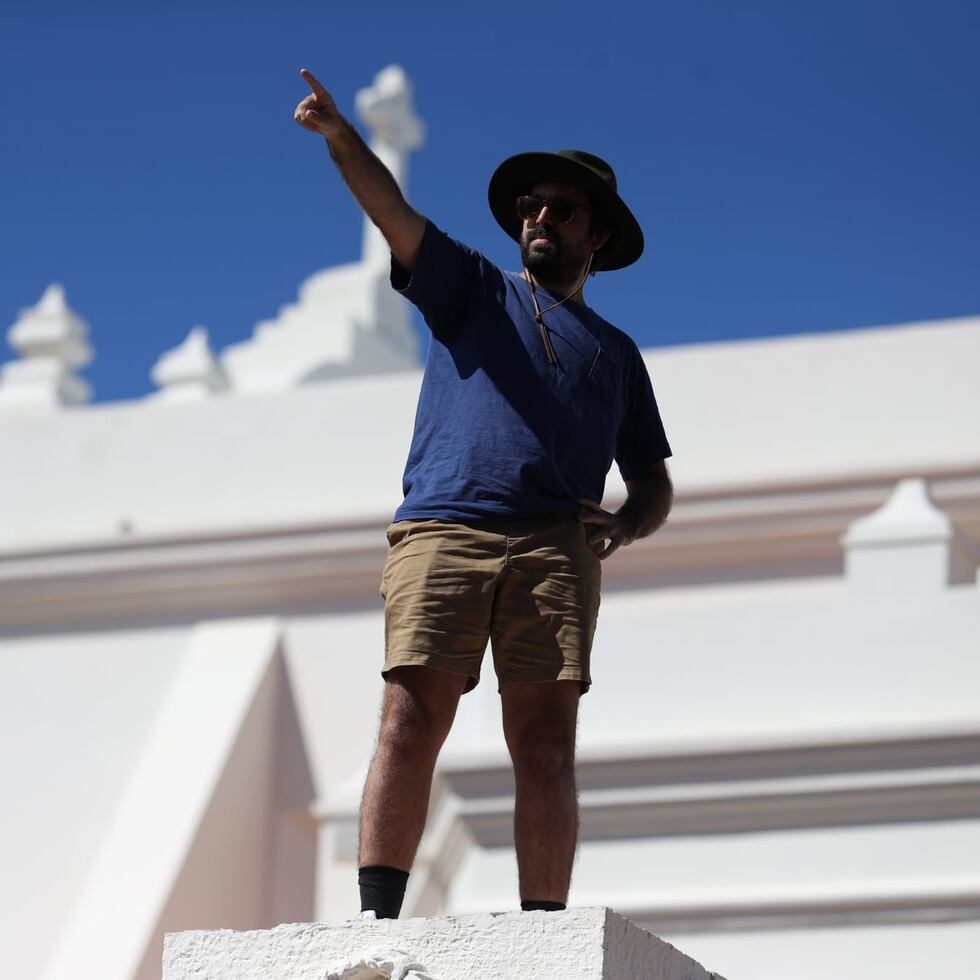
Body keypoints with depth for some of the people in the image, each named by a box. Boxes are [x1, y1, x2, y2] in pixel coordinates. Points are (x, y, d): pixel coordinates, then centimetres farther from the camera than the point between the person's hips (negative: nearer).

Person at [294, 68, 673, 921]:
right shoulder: (472, 289, 24)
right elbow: (392, 210, 7)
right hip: (441, 530, -1)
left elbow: (654, 485, 26)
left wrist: (625, 526, 3)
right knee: (411, 722, -15)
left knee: (546, 744, -10)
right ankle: (377, 919, -19)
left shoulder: (617, 354, 29)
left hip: (554, 545, 2)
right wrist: (339, 135, -11)